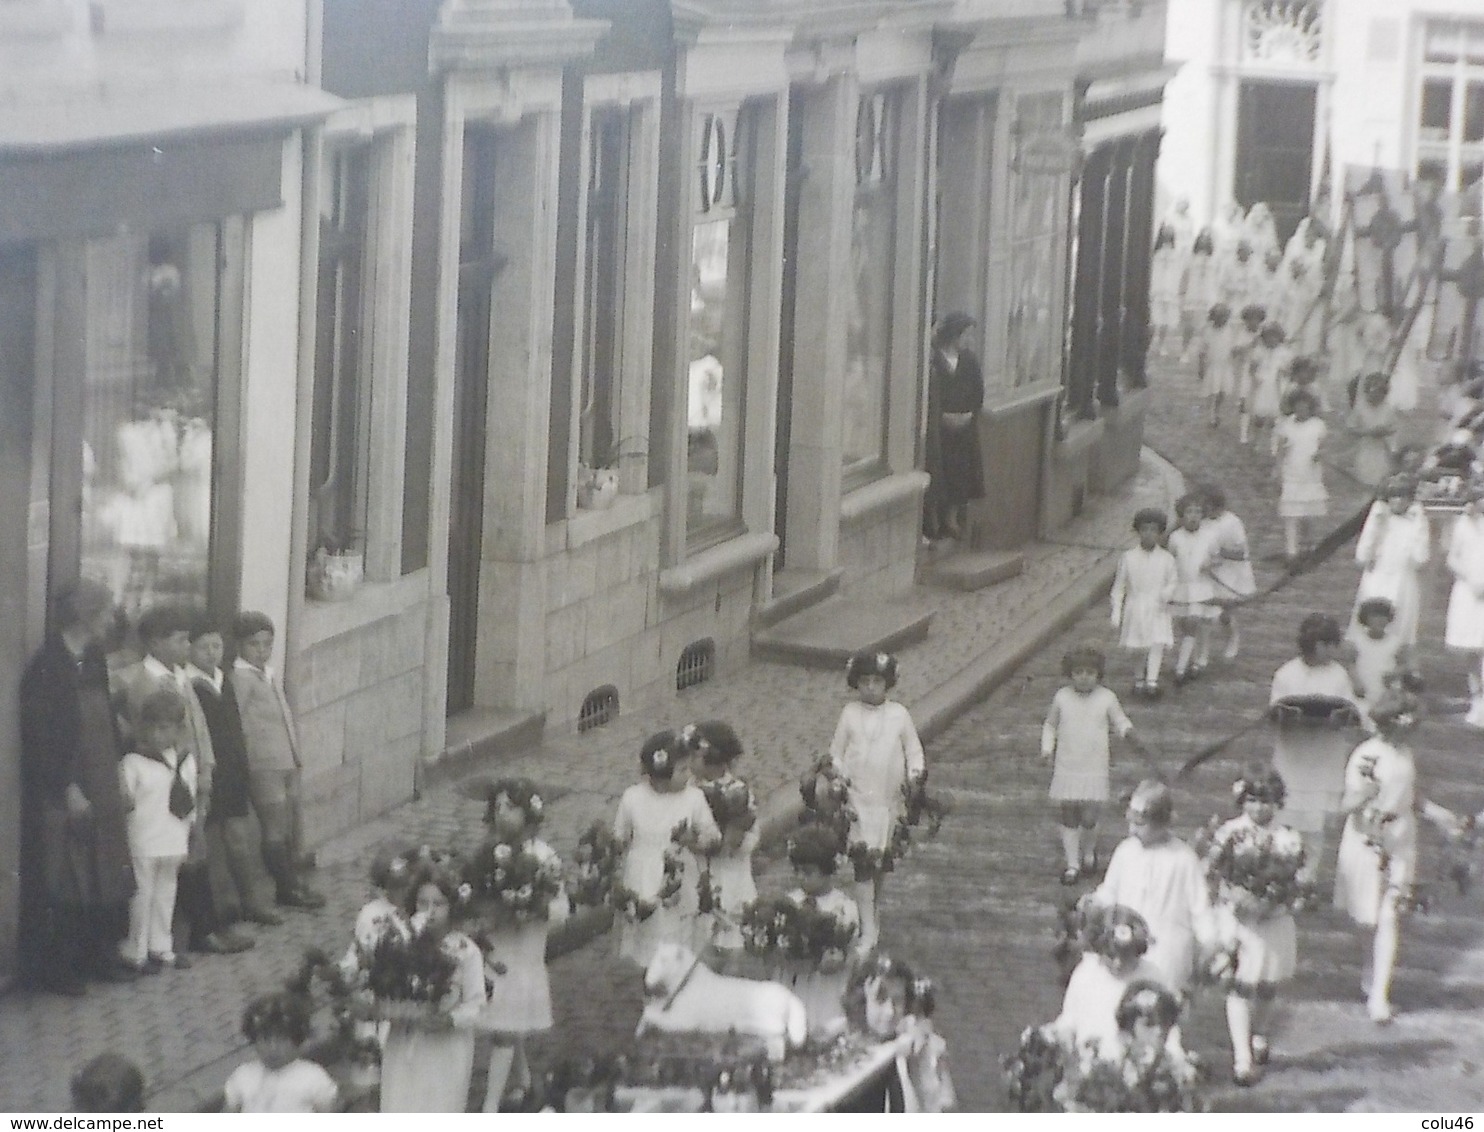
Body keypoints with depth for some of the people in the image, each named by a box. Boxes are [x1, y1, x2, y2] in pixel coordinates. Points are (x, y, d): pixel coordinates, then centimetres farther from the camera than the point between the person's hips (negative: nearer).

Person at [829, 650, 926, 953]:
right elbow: (836, 754, 5)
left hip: (889, 801, 2)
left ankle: (870, 914, 35)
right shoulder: (850, 714, 0)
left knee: (880, 862, 14)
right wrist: (839, 777, -9)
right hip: (858, 800, -2)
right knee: (863, 862, -10)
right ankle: (868, 930, -9)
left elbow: (913, 749, 6)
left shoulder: (899, 715, 1)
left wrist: (915, 774, -12)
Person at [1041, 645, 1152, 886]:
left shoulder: (1106, 699, -4)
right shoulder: (1062, 698, -1)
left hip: (1095, 769, -1)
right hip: (1066, 767, 1)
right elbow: (1050, 725, 13)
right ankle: (1072, 864, 17)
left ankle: (1089, 852, 26)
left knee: (1089, 818, -4)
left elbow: (1120, 723, 8)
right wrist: (1048, 749, 1)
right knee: (1068, 817, 5)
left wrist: (1130, 735, -12)